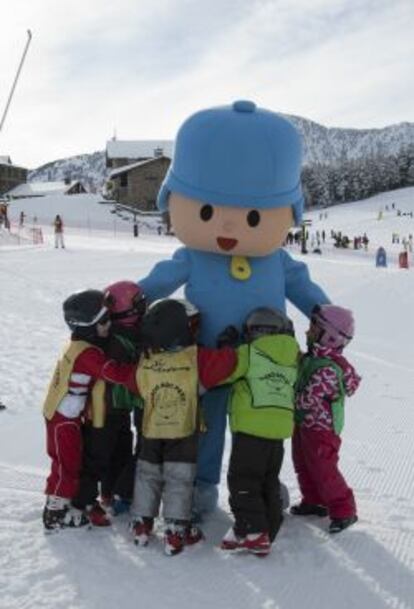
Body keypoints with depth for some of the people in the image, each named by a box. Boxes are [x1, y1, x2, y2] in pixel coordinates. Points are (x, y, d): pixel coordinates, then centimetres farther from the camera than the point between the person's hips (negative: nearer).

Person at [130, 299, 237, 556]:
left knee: (148, 476, 18)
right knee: (179, 480, 5)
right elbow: (223, 364, -22)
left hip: (151, 432, 3)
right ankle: (176, 532, 5)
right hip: (184, 433, -3)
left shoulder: (144, 362, -8)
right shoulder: (197, 358, -20)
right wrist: (228, 347, -3)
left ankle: (141, 525, 23)